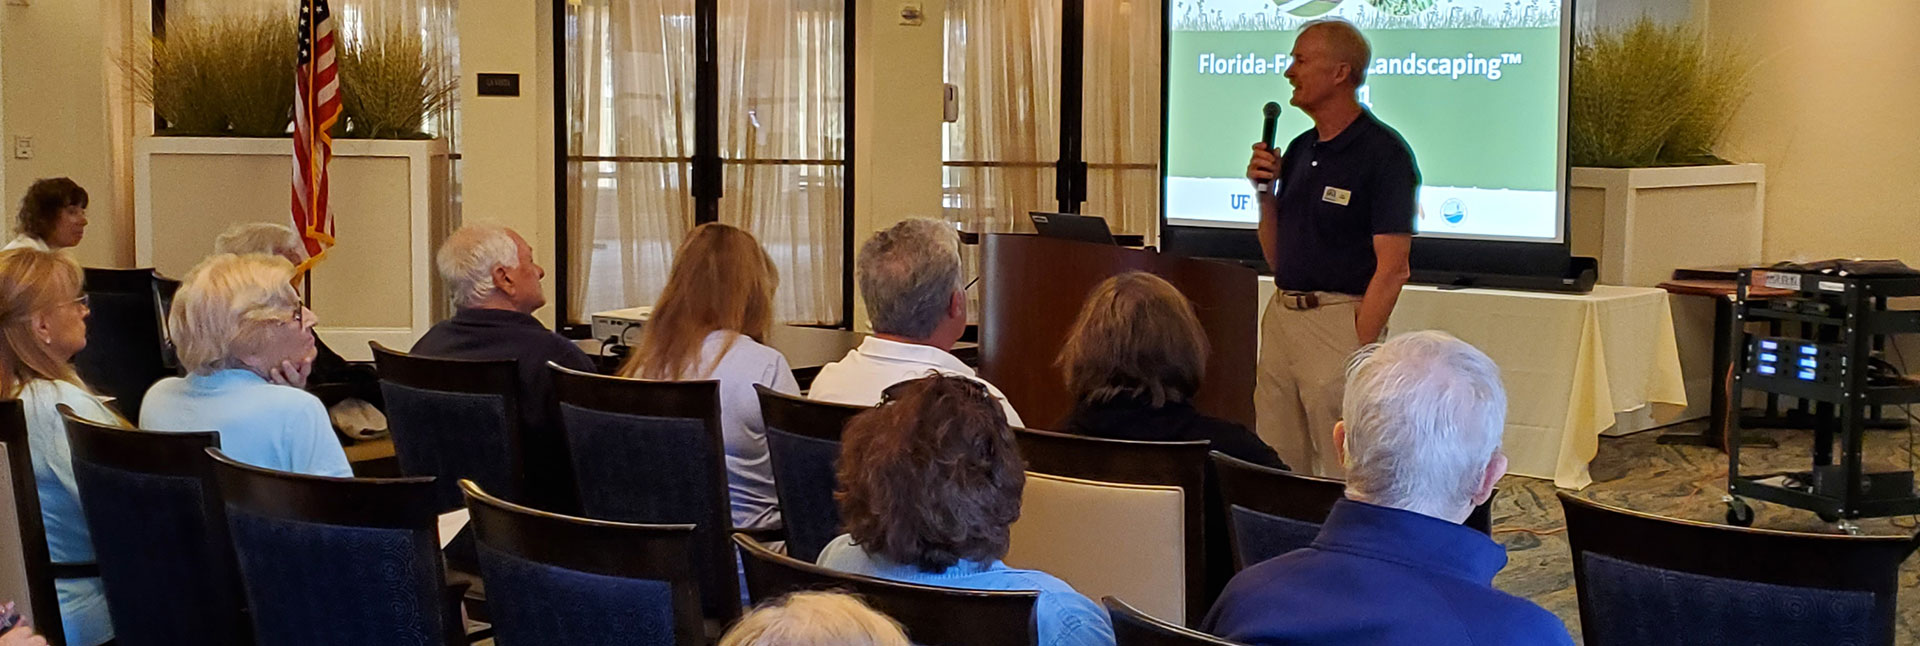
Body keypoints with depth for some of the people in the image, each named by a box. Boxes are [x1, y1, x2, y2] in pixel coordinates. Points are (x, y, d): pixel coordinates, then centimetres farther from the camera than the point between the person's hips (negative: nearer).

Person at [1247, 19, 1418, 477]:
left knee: (1345, 477, -2)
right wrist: (1265, 192, 2)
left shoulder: (1383, 153, -9)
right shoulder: (1299, 150, 14)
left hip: (1340, 319, -8)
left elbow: (1392, 270, -14)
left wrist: (1359, 350, -19)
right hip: (1282, 315, 8)